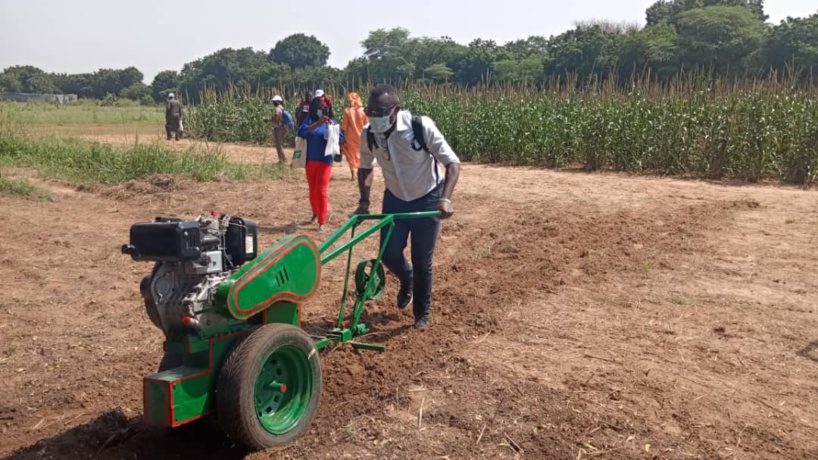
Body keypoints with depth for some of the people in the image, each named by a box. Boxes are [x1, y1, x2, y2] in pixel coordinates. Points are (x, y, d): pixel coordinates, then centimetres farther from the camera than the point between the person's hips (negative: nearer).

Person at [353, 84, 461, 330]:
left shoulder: (421, 127, -28)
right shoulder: (368, 135, -15)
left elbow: (452, 163, -24)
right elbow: (365, 168, 5)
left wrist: (446, 199, -38)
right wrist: (364, 201, -7)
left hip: (427, 199, -3)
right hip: (395, 199, 4)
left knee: (422, 262, 0)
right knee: (389, 254, 1)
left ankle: (422, 313, 22)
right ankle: (407, 280, 37)